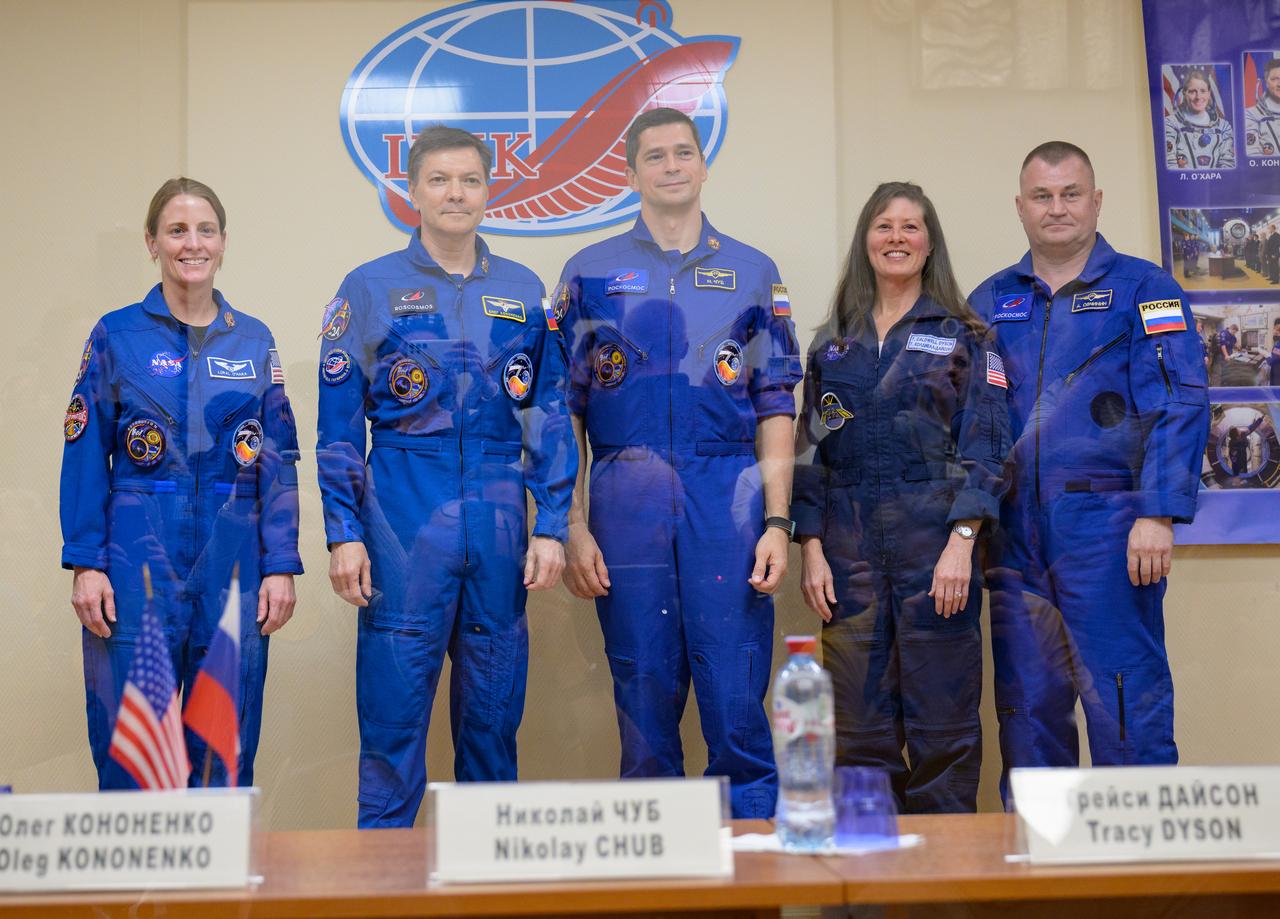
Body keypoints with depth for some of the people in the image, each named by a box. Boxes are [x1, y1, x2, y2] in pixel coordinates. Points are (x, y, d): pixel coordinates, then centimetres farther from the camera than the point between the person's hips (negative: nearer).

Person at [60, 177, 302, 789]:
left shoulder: (254, 342, 9)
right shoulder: (116, 336, 3)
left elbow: (279, 462, 7)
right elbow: (84, 458, 1)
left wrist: (281, 566, 0)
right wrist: (85, 564, -7)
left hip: (233, 562, 2)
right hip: (137, 561, -2)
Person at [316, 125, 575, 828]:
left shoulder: (523, 294, 10)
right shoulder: (369, 289, 4)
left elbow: (550, 419, 10)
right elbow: (338, 425, 2)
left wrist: (551, 526, 2)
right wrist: (344, 533, -5)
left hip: (500, 524, 3)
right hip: (402, 523, -2)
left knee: (494, 716, 10)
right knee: (392, 720, -1)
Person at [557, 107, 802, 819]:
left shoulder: (754, 274, 11)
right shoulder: (591, 274, 9)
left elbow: (776, 409, 7)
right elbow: (565, 412, 6)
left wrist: (777, 523, -2)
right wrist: (574, 527, -2)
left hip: (728, 501, 0)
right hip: (625, 505, 0)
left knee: (738, 700, -1)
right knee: (643, 700, 6)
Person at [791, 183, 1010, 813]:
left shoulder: (962, 336, 6)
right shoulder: (832, 342, 15)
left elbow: (983, 448, -2)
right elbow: (810, 452, 11)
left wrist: (961, 543, -13)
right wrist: (811, 548, 1)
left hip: (934, 539, -2)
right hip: (849, 544, 3)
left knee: (942, 717, -1)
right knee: (859, 722, 4)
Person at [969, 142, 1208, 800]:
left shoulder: (1143, 289, 3)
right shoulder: (990, 301, 15)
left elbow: (1181, 405, -6)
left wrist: (1158, 515, -15)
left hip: (1105, 523, -4)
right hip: (1015, 532, 4)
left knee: (1125, 695, -3)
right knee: (1027, 702, 10)